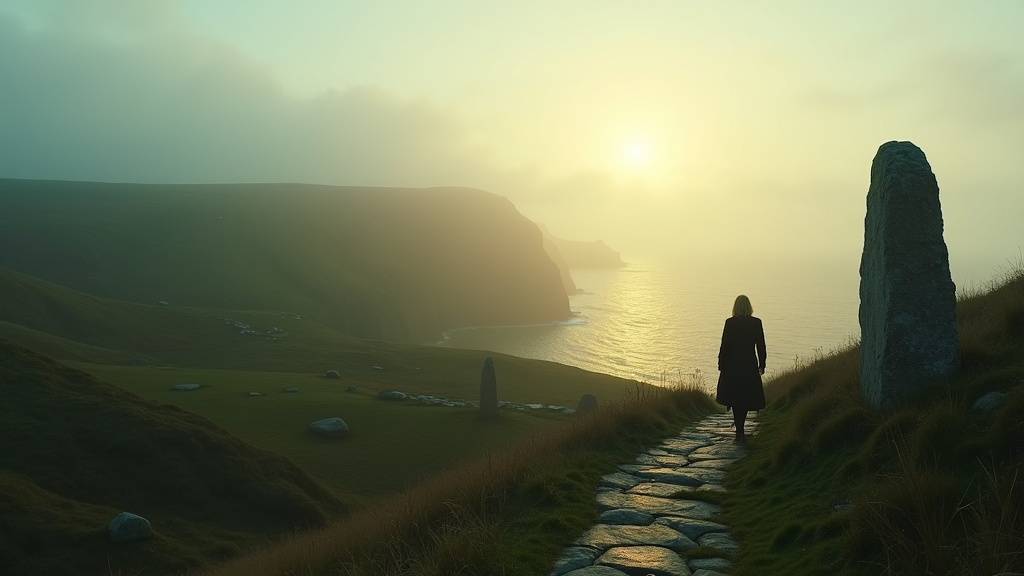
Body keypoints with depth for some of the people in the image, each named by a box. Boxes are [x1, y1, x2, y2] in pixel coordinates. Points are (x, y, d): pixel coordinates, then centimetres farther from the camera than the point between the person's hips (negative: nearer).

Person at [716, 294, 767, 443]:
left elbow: (724, 346, -6)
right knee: (746, 399, 14)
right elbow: (761, 346, 1)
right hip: (750, 365, 1)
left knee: (735, 399, 10)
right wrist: (762, 364, 11)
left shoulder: (730, 323, -7)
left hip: (732, 366, -1)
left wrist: (721, 365, 3)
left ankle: (739, 432, 4)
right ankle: (740, 432, 17)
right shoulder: (756, 323, -3)